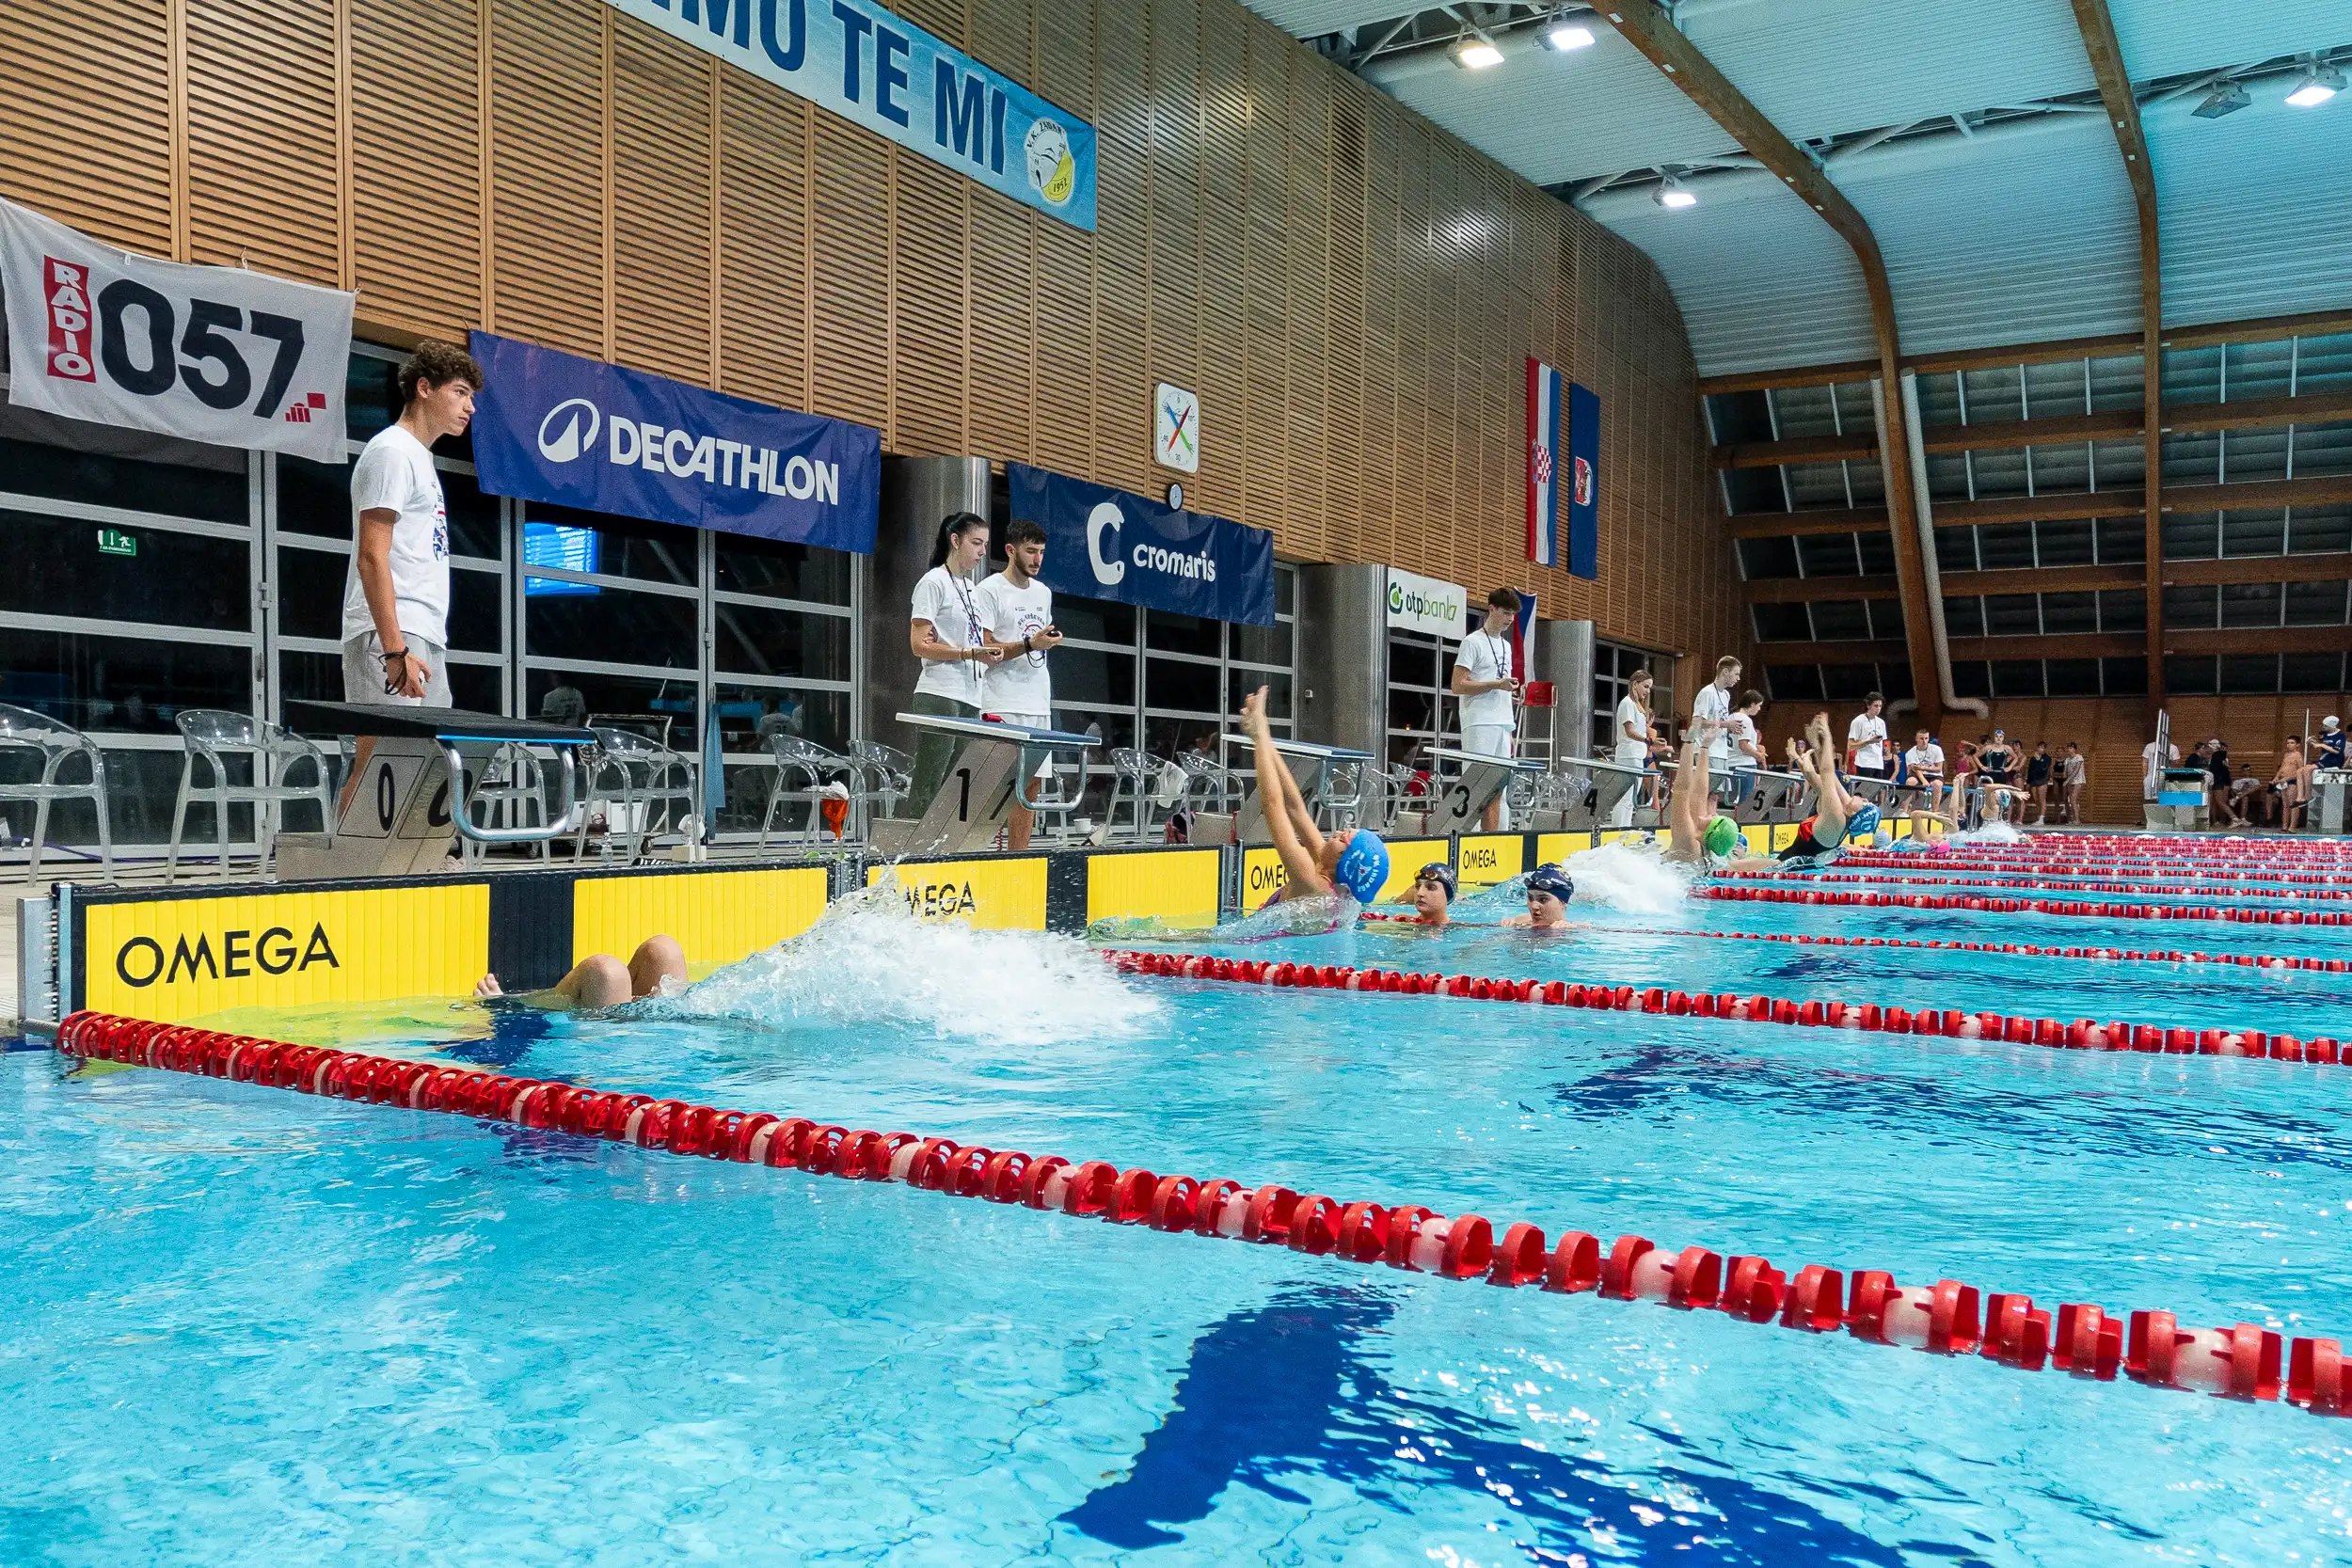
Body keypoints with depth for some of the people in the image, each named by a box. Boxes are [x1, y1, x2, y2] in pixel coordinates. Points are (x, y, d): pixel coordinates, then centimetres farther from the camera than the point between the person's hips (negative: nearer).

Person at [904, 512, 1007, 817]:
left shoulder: (971, 588, 20)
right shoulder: (934, 582, -3)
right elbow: (919, 644, -10)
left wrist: (989, 653, 6)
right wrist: (970, 653, -17)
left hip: (970, 698, 8)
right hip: (940, 696, -8)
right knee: (928, 784, -9)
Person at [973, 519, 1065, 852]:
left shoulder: (1044, 593, 17)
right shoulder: (989, 591, -5)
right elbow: (984, 651, -11)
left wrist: (1051, 640, 9)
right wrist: (1029, 643, -19)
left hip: (1039, 705, 7)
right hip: (1003, 707, -7)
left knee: (1031, 786, 6)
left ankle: (1018, 859, 11)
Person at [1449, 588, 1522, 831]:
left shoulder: (1506, 646, 20)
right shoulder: (1473, 642, -3)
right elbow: (1458, 685, -10)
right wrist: (1496, 684, -17)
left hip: (1502, 726, 7)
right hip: (1480, 726, -7)